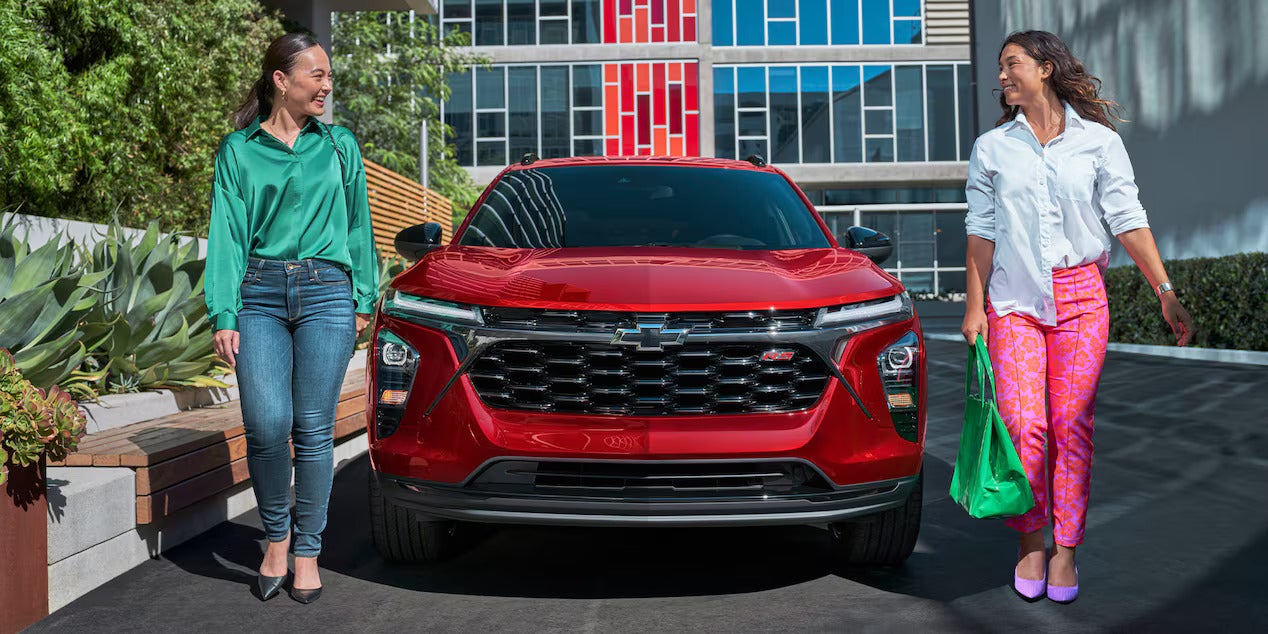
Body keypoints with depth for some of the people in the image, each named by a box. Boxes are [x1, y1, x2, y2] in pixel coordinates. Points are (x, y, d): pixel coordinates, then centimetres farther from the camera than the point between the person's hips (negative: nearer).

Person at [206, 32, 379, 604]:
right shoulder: (239, 149, 8)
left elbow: (357, 225, 15)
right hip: (259, 296, -1)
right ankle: (276, 534, 14)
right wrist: (224, 315, -4)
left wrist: (364, 299, 9)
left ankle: (307, 551, 13)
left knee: (314, 428, 0)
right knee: (267, 424, -11)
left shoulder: (339, 145, 12)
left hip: (326, 293, 1)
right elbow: (227, 233, 4)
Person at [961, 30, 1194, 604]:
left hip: (1081, 298, 0)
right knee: (1022, 424, -7)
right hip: (1014, 302, 1)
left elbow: (1128, 220, 1)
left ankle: (1065, 551, 12)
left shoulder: (1099, 141, 4)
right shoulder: (992, 147, 7)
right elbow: (982, 231, 7)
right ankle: (1030, 545, 11)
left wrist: (1165, 292, -5)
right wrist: (975, 304, 3)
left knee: (1072, 426, -1)